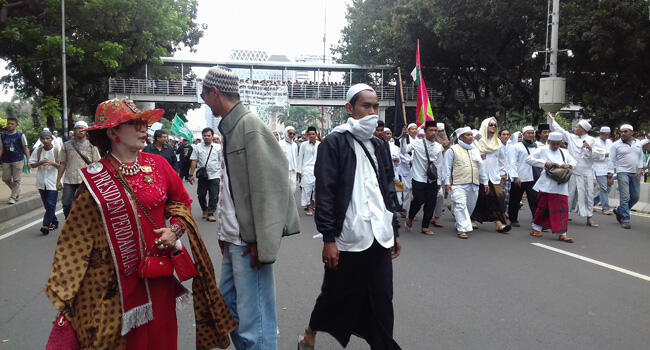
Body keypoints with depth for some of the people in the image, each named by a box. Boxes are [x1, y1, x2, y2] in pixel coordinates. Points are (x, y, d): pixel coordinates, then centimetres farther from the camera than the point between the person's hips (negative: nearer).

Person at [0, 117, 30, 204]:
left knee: (16, 180, -2)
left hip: (18, 161, -4)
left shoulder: (20, 135, -3)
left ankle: (13, 197, 4)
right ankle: (17, 191, 29)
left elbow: (25, 148, -2)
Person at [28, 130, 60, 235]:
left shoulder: (57, 151, -4)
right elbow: (31, 165, 9)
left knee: (51, 204, -11)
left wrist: (52, 163, -19)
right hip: (42, 182, 4)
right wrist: (40, 163, -11)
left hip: (53, 182, -4)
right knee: (47, 205, 12)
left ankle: (46, 225, -11)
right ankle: (54, 222, 26)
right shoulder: (38, 151, 4)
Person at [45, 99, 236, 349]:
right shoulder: (94, 178, -7)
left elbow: (180, 201, 14)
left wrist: (175, 229, -5)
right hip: (115, 279, -2)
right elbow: (76, 238, -4)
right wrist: (63, 289, -5)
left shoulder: (158, 164, -1)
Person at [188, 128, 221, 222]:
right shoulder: (197, 147, 5)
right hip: (202, 175, 2)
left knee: (214, 196, -2)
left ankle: (210, 213, 8)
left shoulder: (218, 147, 2)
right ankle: (204, 210, 33)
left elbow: (222, 161, 3)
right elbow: (194, 162, 2)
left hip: (215, 176, -1)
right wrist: (191, 174, -2)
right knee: (201, 195, 11)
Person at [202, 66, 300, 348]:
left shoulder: (250, 127, -14)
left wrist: (262, 243, -20)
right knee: (228, 307, 19)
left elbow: (270, 187, -19)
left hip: (249, 241, -9)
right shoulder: (229, 128, 13)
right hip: (233, 239, 9)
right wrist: (224, 231, 12)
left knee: (254, 321, -2)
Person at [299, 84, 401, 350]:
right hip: (347, 240, -5)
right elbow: (324, 194, -11)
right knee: (335, 297, 12)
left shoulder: (379, 146, 13)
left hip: (380, 238, 5)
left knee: (382, 303, 6)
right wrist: (328, 239, -15)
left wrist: (394, 232, 16)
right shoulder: (334, 143, -6)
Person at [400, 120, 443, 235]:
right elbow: (404, 150, -19)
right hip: (419, 179, -4)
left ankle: (425, 227, 21)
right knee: (419, 200, -12)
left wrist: (439, 181, 10)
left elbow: (439, 165, 10)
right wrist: (404, 137, -30)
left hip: (432, 180, 4)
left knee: (431, 204, 5)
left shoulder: (439, 147, 5)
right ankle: (410, 219, 18)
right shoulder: (417, 143, -6)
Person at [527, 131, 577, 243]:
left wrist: (569, 165, -5)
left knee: (562, 208, 0)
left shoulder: (564, 152, 17)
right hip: (547, 184, -3)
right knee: (543, 207, 5)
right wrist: (544, 163, -15)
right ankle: (536, 228, 22)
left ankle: (562, 233, 3)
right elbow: (529, 159, -5)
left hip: (561, 185, 4)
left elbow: (574, 161, 19)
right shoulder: (542, 150, 2)